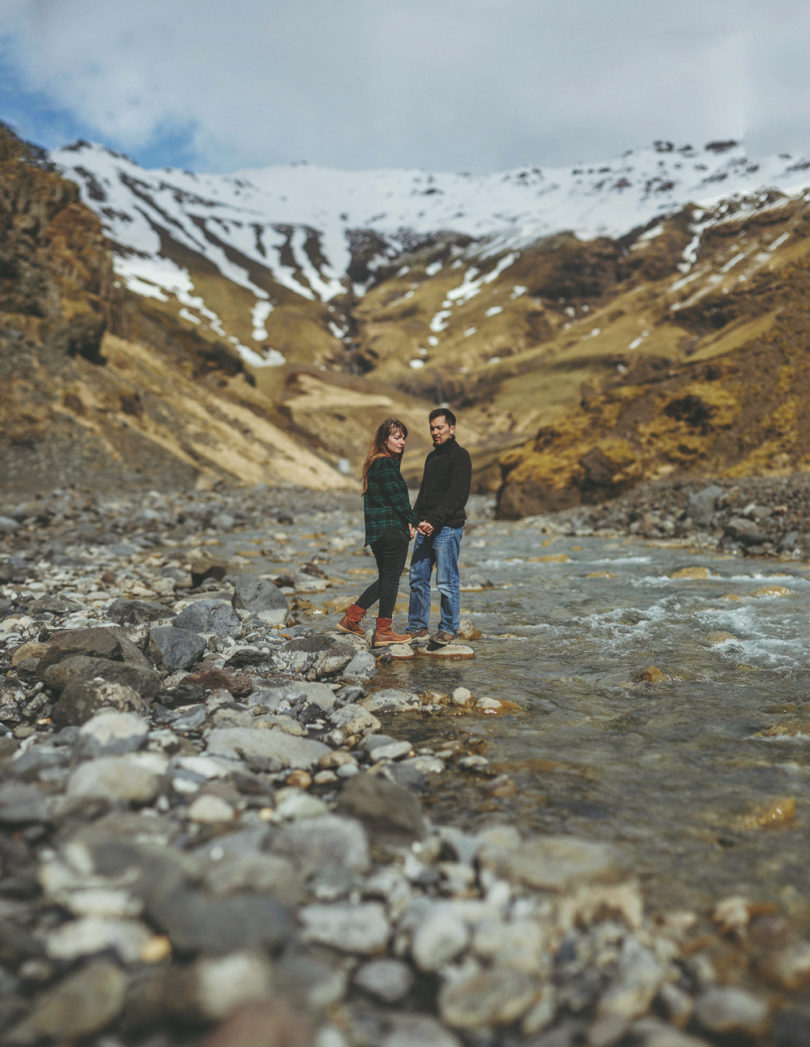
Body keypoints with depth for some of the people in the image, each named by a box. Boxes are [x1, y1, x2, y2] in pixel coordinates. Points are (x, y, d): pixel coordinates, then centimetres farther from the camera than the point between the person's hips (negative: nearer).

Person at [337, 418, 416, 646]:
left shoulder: (375, 463, 17)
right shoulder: (385, 464, -15)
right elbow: (397, 498, -16)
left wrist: (408, 523, 8)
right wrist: (412, 521, -3)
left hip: (378, 530, 10)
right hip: (392, 529, -10)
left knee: (386, 578, 17)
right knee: (391, 578, 0)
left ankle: (351, 618, 17)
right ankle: (383, 631, 8)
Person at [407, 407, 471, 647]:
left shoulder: (459, 456, -6)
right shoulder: (432, 457, 20)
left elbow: (456, 495, -15)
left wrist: (434, 521, -21)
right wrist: (416, 518, 5)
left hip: (447, 528, -8)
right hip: (425, 528, 8)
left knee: (446, 582, -4)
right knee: (418, 579, 8)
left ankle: (449, 629, 8)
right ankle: (417, 628, 17)